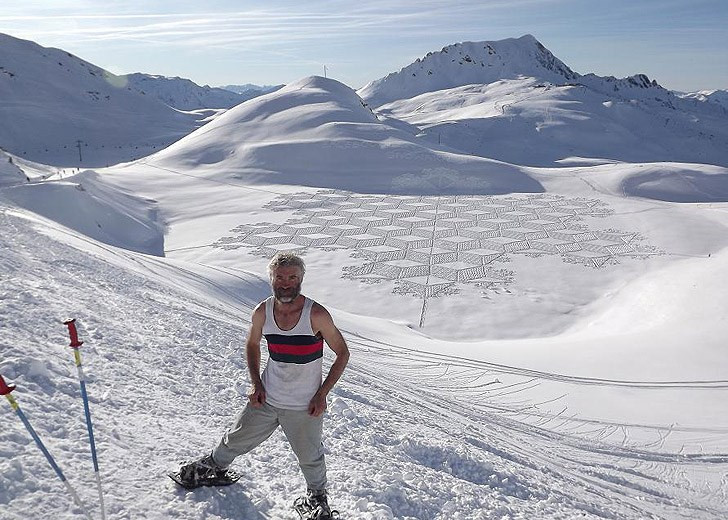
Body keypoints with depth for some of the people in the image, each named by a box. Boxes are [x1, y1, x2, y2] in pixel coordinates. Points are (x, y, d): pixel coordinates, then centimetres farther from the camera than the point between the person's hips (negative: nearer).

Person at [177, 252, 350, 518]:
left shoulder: (317, 315, -22)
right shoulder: (262, 312, -10)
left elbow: (342, 353, -11)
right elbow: (252, 344, 10)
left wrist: (322, 394, -13)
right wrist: (256, 383, -1)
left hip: (304, 407, -3)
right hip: (266, 399, 4)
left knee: (310, 458, 14)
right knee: (236, 440, 21)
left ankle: (317, 496, 45)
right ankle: (215, 466, 54)